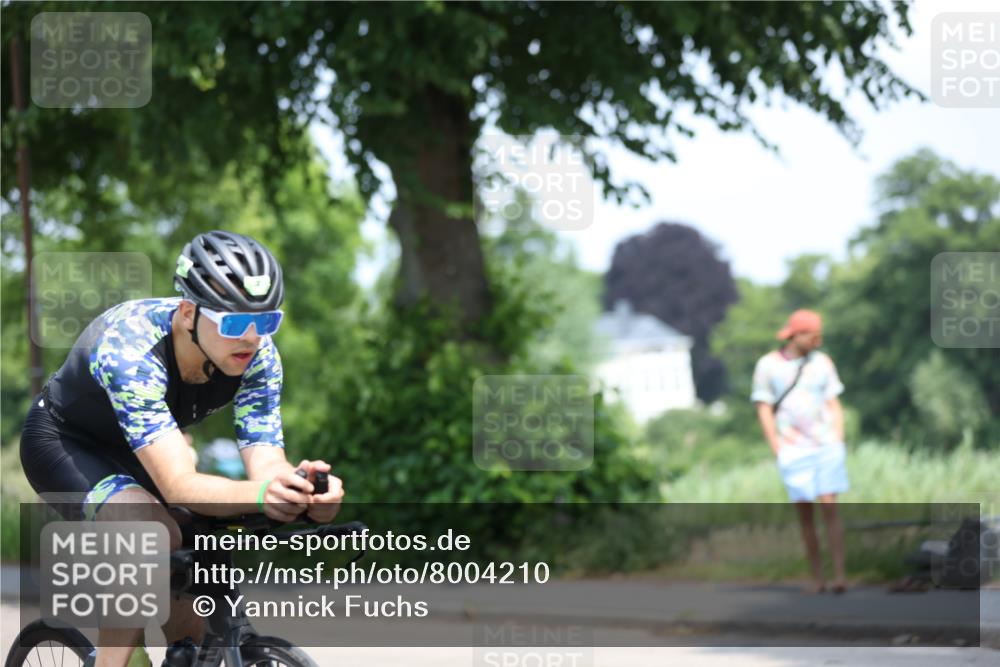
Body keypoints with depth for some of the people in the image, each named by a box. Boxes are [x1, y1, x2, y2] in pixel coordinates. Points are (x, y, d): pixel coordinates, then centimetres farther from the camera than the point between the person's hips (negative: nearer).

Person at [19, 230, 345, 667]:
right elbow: (178, 486, -46)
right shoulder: (130, 347, -39)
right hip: (64, 441, -6)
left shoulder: (257, 356, -23)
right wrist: (260, 493, -65)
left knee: (192, 631, -3)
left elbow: (266, 463, -28)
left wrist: (301, 491, -53)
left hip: (131, 452, 6)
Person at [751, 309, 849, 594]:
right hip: (793, 450, -1)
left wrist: (839, 443, -2)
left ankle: (839, 573, -11)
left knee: (829, 506, -10)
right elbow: (764, 410, 0)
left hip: (826, 447, 1)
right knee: (804, 512, -1)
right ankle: (817, 577, 6)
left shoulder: (822, 363, 4)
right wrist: (778, 452, -7)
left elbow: (834, 406, 8)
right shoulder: (767, 365, -1)